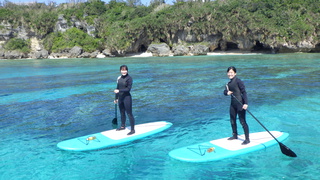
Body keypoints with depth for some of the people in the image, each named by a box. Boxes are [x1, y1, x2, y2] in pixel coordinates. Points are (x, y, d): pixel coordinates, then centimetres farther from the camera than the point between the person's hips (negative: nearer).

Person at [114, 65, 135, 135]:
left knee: (129, 114, -3)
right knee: (122, 113, 19)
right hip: (120, 98, 7)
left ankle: (133, 130, 4)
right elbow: (117, 88, 15)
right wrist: (116, 98, 19)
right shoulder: (119, 78, 8)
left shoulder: (129, 78, -12)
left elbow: (128, 89, -19)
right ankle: (123, 126, 37)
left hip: (127, 98, -7)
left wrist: (119, 91, -26)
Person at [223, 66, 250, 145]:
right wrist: (227, 93, -10)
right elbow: (225, 91, 16)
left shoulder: (238, 81, -13)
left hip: (240, 104, -9)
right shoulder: (229, 83, 12)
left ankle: (247, 139, 3)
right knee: (232, 120, 18)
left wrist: (245, 103, -25)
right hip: (233, 104, 9)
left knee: (242, 121, -6)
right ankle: (235, 135, 37)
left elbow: (244, 92, -17)